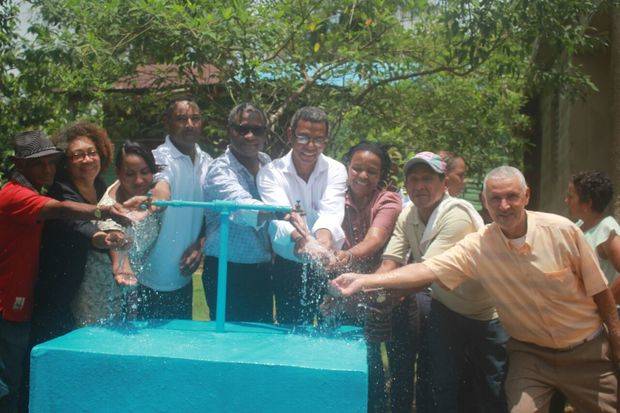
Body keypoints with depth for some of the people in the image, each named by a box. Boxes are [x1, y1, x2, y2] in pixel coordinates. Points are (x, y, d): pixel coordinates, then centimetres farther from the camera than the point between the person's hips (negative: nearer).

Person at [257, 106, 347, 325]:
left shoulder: (336, 170, -2)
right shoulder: (270, 173, -5)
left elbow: (331, 211, -19)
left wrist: (324, 237, -42)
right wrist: (302, 239, -44)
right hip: (289, 268, -1)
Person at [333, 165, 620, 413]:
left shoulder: (561, 230, -15)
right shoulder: (476, 247, -14)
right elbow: (426, 270, -24)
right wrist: (366, 280, -36)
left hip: (587, 350, 0)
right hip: (529, 353, 0)